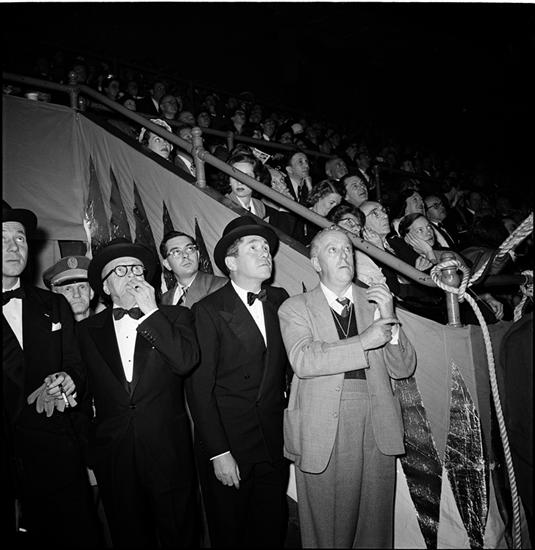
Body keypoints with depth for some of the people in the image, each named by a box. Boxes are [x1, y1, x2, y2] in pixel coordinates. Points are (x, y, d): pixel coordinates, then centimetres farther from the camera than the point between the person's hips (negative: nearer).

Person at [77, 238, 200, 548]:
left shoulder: (175, 316, 0)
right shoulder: (88, 330, 5)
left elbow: (186, 361, -18)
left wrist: (151, 311, -15)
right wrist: (89, 457, 7)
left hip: (169, 454, -1)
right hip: (113, 458, 2)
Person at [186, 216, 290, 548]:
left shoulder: (280, 300, 3)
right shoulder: (208, 310, -10)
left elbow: (285, 362, 10)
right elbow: (199, 387, -11)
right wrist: (218, 452, -13)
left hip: (274, 444, 4)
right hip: (227, 445, -3)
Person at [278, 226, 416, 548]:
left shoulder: (375, 302, 10)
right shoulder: (295, 308, 2)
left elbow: (404, 369, 7)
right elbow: (303, 360, -15)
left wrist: (389, 321, -8)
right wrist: (364, 341, -16)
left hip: (378, 428, 3)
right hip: (322, 433, -2)